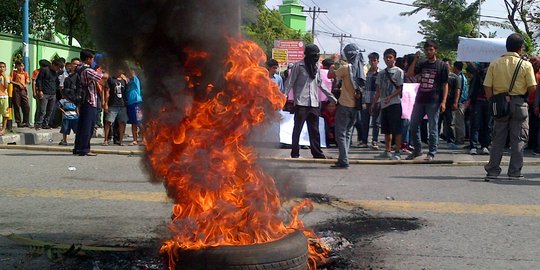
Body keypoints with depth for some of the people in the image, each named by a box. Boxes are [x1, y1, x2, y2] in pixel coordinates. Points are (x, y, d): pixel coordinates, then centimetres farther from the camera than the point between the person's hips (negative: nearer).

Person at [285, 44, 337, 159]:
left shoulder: (316, 67, 14)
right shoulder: (298, 66, -3)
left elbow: (320, 84, 22)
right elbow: (289, 83, -4)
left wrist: (332, 97, 22)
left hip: (314, 103, 5)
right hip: (301, 103, -5)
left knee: (314, 130, 7)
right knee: (297, 128, 0)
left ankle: (317, 152, 11)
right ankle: (295, 152, 6)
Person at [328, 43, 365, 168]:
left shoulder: (346, 68, -15)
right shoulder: (362, 69, 4)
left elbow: (330, 75, -8)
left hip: (344, 105, -6)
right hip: (355, 106, 6)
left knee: (340, 133, -2)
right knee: (348, 133, 16)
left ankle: (343, 161, -8)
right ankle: (344, 159, 18)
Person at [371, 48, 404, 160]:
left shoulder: (398, 71, -3)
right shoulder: (381, 73, 15)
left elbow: (400, 89, -8)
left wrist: (390, 97, -21)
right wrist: (373, 104, 13)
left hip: (394, 103, -6)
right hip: (384, 104, 6)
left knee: (396, 129, -6)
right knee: (386, 130, 10)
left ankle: (397, 152, -2)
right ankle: (387, 151, 17)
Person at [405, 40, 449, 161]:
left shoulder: (442, 65, 1)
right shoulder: (422, 64, 13)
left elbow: (445, 84, -2)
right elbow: (409, 74, 3)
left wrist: (443, 101, -10)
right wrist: (415, 60, -6)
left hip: (433, 101, -5)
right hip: (420, 100, 5)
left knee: (433, 128, -1)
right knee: (413, 125, 8)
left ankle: (432, 153, 6)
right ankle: (417, 150, 21)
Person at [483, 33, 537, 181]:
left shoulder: (494, 64, 0)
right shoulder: (526, 65, -6)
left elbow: (487, 87, -2)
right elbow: (532, 88, -7)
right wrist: (523, 92, 13)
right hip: (519, 104, -2)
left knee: (498, 139, 9)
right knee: (518, 140, 6)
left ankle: (492, 171, 9)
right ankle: (515, 172, 7)